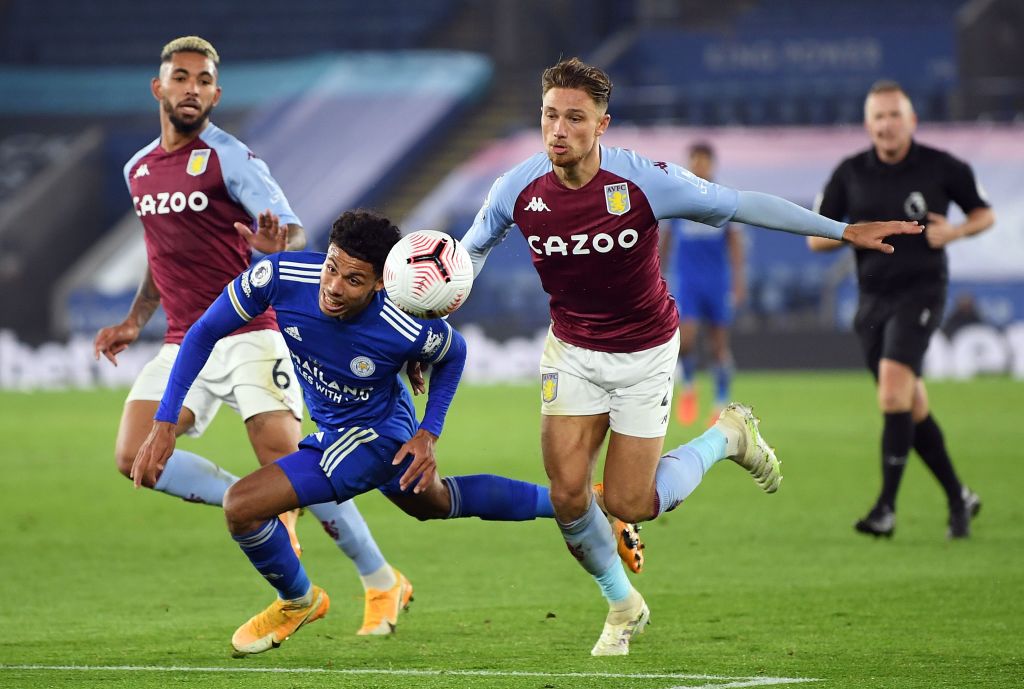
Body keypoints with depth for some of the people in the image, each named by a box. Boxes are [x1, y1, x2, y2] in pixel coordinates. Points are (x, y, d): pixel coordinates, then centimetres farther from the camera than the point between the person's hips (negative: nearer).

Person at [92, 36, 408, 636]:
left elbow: (296, 233, -16)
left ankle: (381, 583, -2)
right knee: (134, 456, -12)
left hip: (248, 333, -6)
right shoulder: (139, 170, 13)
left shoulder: (230, 159, -7)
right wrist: (135, 322, 19)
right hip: (185, 344, 6)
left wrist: (279, 241, -40)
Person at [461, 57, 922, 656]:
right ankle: (622, 605, 20)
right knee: (567, 493, -9)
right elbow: (471, 250, 5)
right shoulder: (519, 191, -16)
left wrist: (843, 231, -11)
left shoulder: (644, 181, -25)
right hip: (572, 352, 2)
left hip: (645, 352, -2)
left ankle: (728, 436, 24)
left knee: (629, 505, -6)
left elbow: (741, 205, -14)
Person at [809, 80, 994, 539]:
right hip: (873, 299, 4)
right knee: (912, 408, 8)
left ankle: (886, 508, -23)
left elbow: (984, 213, 10)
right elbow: (815, 238, 7)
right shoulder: (850, 174, 4)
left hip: (920, 292, -4)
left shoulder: (940, 168, -3)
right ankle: (959, 498, 25)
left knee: (894, 383, -23)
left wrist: (954, 231, -10)